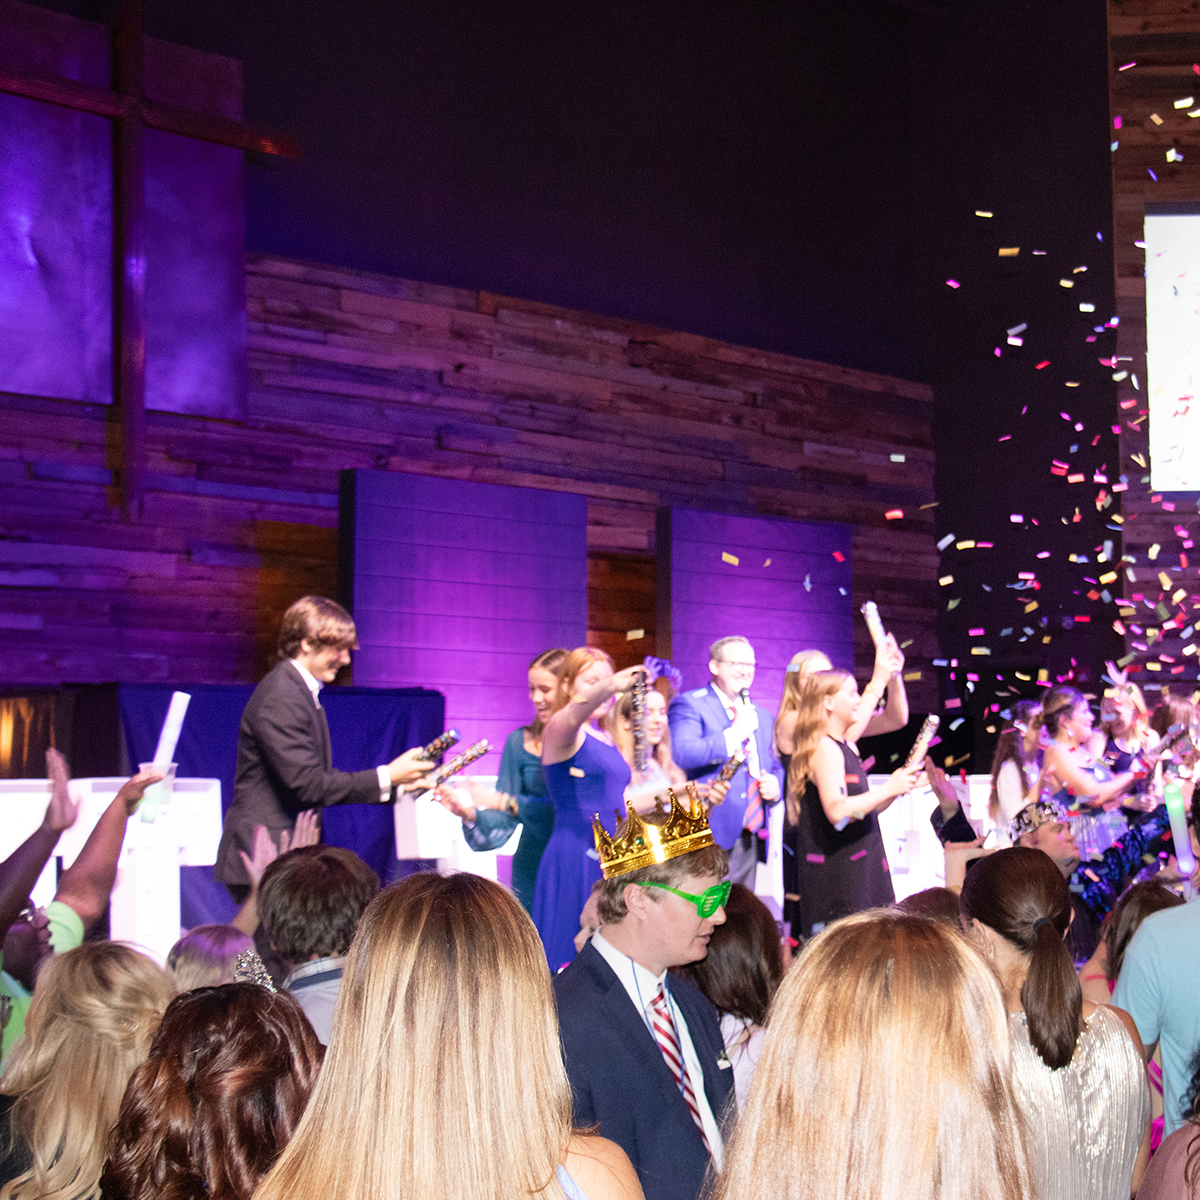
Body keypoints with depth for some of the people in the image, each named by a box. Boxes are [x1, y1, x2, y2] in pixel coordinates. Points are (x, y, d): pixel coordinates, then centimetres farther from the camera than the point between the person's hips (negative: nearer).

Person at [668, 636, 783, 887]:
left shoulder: (762, 716, 21)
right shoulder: (689, 705, -3)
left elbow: (775, 766, 30)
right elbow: (682, 753, -21)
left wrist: (775, 784, 6)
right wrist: (735, 734, -17)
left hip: (750, 838, 7)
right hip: (710, 837, -7)